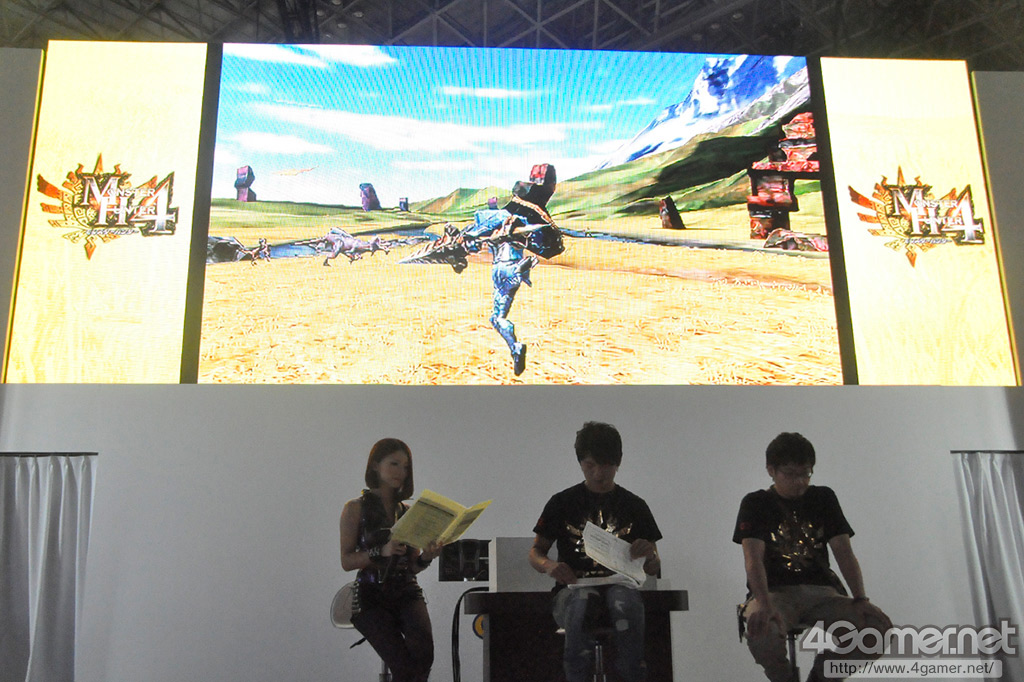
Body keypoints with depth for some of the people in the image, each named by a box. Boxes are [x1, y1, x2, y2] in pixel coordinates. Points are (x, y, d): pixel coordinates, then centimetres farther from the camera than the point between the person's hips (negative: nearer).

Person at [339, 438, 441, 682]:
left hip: (407, 591, 3)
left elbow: (412, 566, 14)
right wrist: (381, 551, -21)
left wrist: (426, 557, -9)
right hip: (371, 596, -3)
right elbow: (346, 561, -5)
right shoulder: (356, 508, 1)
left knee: (423, 652, -26)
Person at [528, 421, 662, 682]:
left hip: (619, 584, 1)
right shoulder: (562, 502, 11)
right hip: (573, 587, 0)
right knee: (582, 602, -38)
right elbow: (535, 552, 13)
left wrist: (650, 555, -11)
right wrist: (549, 565, -11)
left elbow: (653, 570, 14)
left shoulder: (634, 506, 13)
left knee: (626, 604, -36)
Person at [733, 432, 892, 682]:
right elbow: (753, 558, -14)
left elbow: (844, 552, 4)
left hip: (820, 590, 4)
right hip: (775, 591, -3)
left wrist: (861, 599, -13)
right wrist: (765, 605, -31)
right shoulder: (755, 504, 0)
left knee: (878, 625, -23)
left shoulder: (823, 498, 11)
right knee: (761, 632, -37)